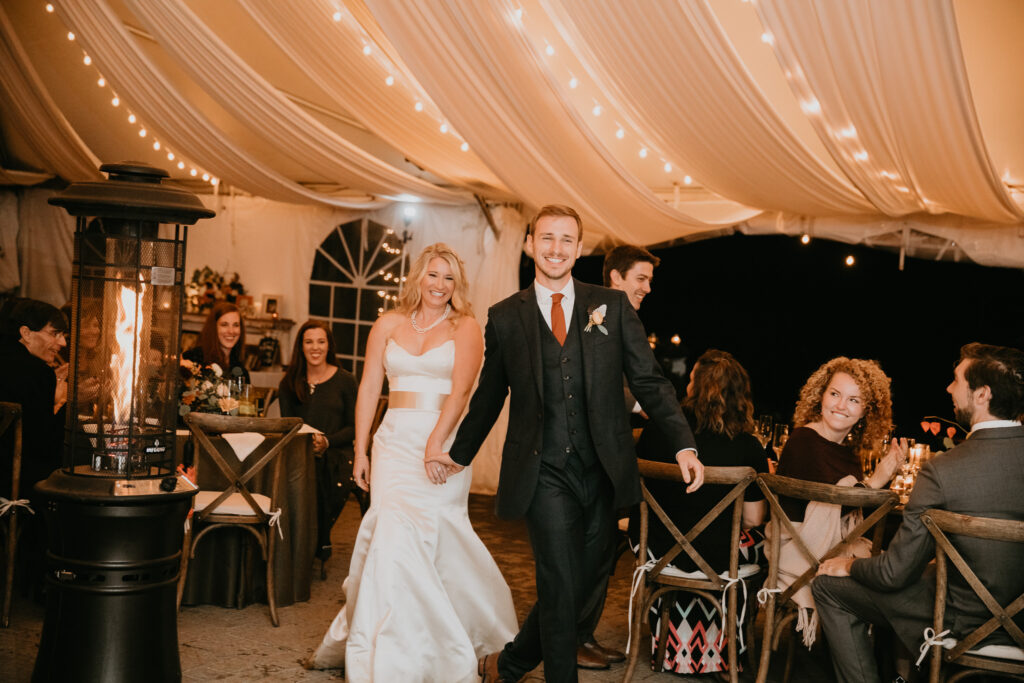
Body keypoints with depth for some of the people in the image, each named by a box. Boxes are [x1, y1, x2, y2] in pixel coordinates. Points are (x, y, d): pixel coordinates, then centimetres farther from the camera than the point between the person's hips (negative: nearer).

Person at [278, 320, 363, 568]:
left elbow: (354, 427, 5)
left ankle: (319, 545, -3)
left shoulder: (344, 380, 7)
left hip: (335, 457, -1)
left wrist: (327, 441, -13)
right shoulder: (289, 384, 16)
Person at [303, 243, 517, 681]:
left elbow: (460, 389, -9)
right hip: (394, 442, 2)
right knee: (392, 537, -5)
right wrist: (361, 451, 4)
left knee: (409, 537, -6)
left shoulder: (465, 328, 3)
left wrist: (436, 443, -21)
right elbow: (369, 388, 10)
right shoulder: (388, 325, 12)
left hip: (443, 443, -2)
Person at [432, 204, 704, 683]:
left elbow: (649, 381, 3)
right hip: (544, 475, -2)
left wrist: (683, 444, -9)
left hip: (601, 473, 2)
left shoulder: (612, 306, 6)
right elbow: (489, 394, 16)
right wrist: (460, 453, 22)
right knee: (561, 587, -9)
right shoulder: (505, 316, 5)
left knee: (578, 587, 12)